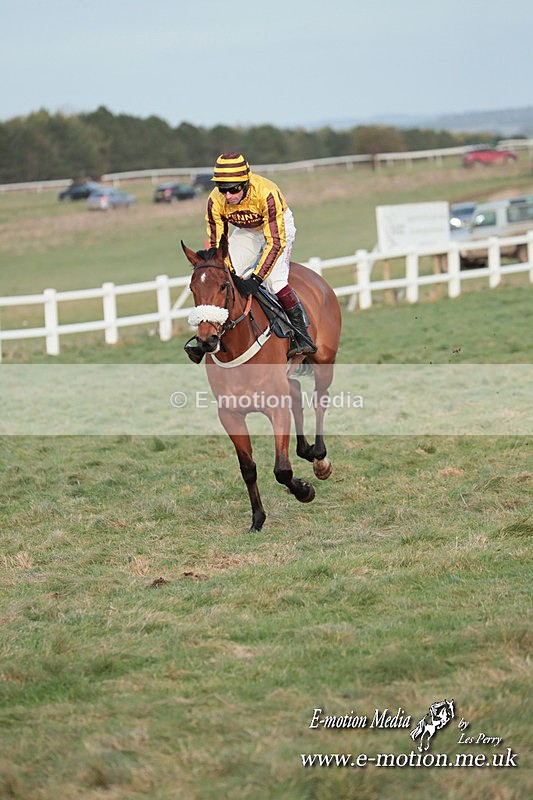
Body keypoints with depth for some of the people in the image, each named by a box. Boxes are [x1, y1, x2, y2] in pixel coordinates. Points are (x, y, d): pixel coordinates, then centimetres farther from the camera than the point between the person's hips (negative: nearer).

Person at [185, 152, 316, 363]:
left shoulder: (266, 193, -39)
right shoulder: (216, 201, -26)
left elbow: (275, 242, -37)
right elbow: (216, 243, -15)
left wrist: (256, 278, -43)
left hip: (279, 227, -4)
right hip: (246, 232, 4)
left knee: (275, 280, -25)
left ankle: (302, 335, -12)